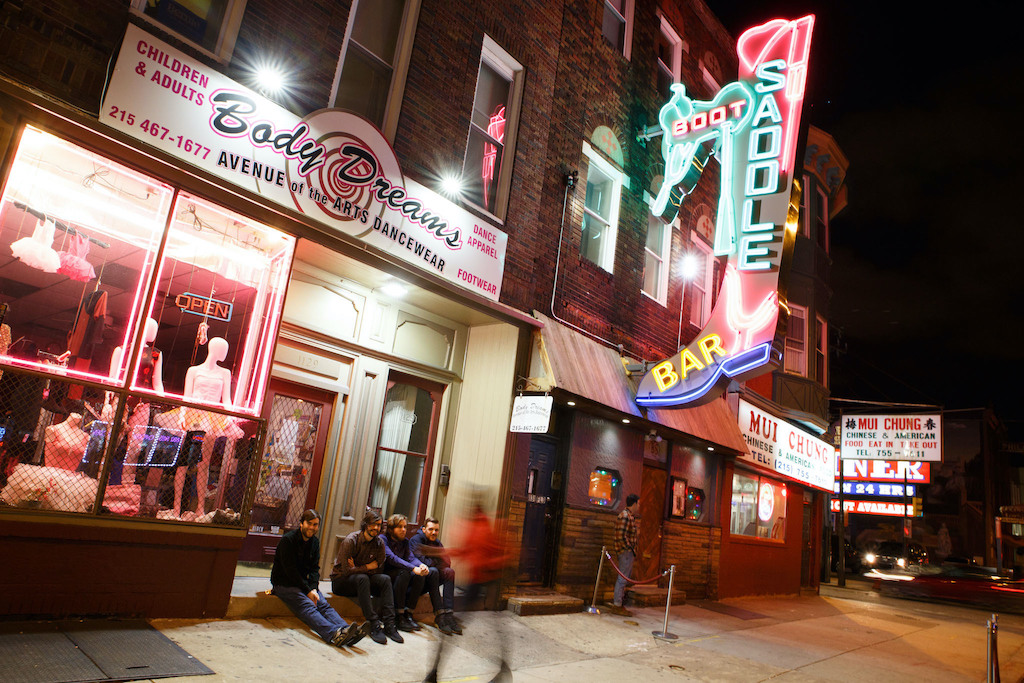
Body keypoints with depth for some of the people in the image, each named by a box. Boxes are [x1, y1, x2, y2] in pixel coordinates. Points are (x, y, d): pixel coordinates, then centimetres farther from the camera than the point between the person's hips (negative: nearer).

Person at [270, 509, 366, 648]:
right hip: (284, 583, -6)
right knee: (307, 605, -30)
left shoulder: (315, 542, 9)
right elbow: (290, 570, -16)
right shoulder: (288, 540, -12)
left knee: (324, 604, -19)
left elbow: (314, 568, 7)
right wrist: (308, 591, -18)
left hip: (304, 582, 6)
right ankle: (335, 634, -53)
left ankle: (346, 631, -41)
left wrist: (313, 588, -12)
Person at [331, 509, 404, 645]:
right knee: (362, 578, -36)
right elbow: (346, 570, -23)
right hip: (340, 581, -5)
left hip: (361, 580, 5)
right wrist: (367, 568, -14)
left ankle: (389, 624, -28)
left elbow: (378, 569, -3)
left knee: (385, 579, -22)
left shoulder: (379, 543, -1)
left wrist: (358, 568, -15)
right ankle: (374, 625, -38)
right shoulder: (350, 540, -18)